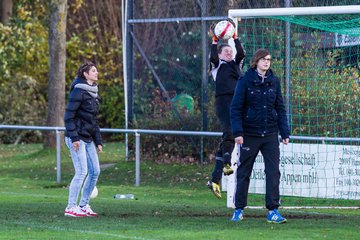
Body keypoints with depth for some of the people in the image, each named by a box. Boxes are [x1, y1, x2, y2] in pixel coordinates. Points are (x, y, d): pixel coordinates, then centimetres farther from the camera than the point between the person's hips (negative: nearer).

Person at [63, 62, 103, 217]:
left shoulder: (93, 93, 15)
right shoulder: (78, 91, -12)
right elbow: (69, 116, -15)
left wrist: (98, 141, 17)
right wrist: (74, 137, -21)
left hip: (88, 139, 9)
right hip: (76, 138, -9)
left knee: (95, 171, 7)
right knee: (82, 172, -11)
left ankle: (84, 206, 15)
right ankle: (71, 207, -4)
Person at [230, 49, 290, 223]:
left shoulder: (274, 82, 6)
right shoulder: (245, 81, -5)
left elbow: (280, 108, 11)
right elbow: (236, 108, -7)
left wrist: (285, 132, 5)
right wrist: (238, 132, -15)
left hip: (270, 135, 3)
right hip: (250, 134, -3)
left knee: (273, 172, -5)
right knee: (243, 172, 7)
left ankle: (273, 210, -3)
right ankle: (239, 209, 17)